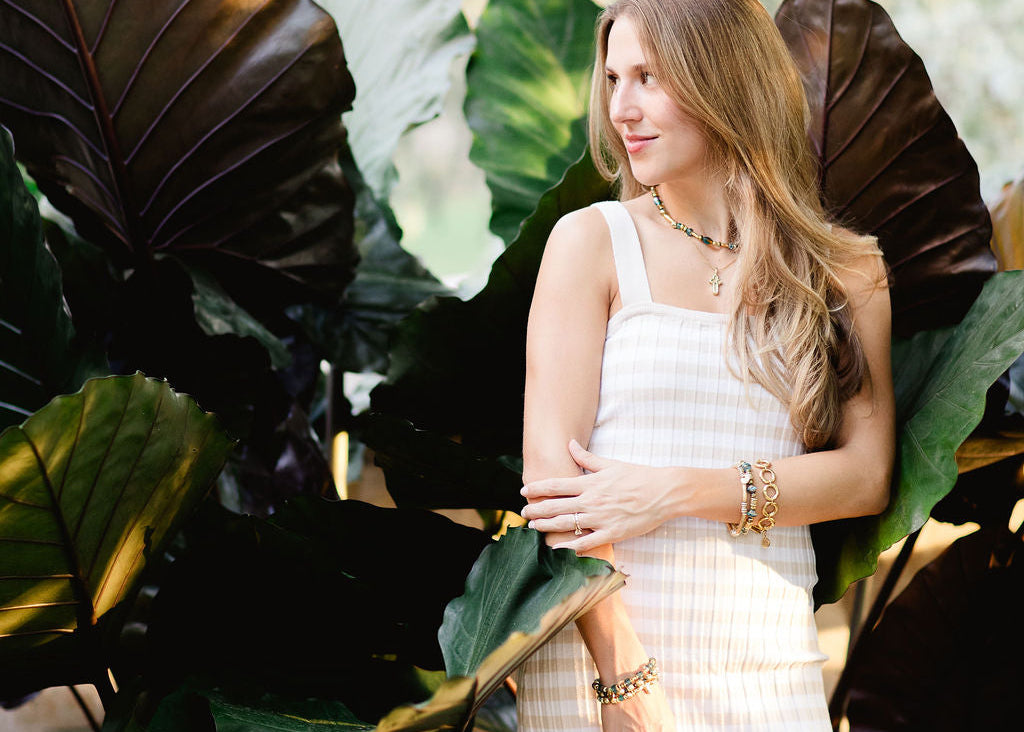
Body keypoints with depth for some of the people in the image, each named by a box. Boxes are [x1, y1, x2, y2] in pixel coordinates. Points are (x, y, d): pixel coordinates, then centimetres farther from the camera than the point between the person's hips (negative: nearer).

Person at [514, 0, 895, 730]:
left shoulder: (849, 272, 7)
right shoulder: (592, 240, 0)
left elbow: (868, 474, 0)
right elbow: (551, 470, -7)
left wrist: (677, 492, -12)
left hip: (770, 667, 2)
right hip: (597, 649, -1)